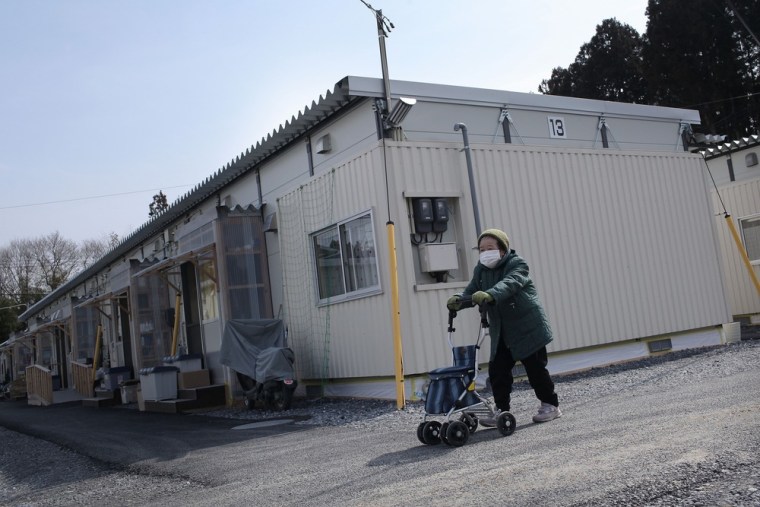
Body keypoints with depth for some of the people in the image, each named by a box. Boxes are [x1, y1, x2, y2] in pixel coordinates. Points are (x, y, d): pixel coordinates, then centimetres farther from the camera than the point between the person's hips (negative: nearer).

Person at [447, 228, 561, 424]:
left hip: (528, 328, -6)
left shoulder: (517, 264, -12)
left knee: (535, 368, 1)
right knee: (497, 370, 0)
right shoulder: (481, 270, 8)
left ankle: (550, 405, 17)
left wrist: (489, 295, -50)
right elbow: (471, 291, -2)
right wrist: (458, 300, -26)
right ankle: (502, 411, 9)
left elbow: (509, 283, -32)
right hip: (501, 332, 6)